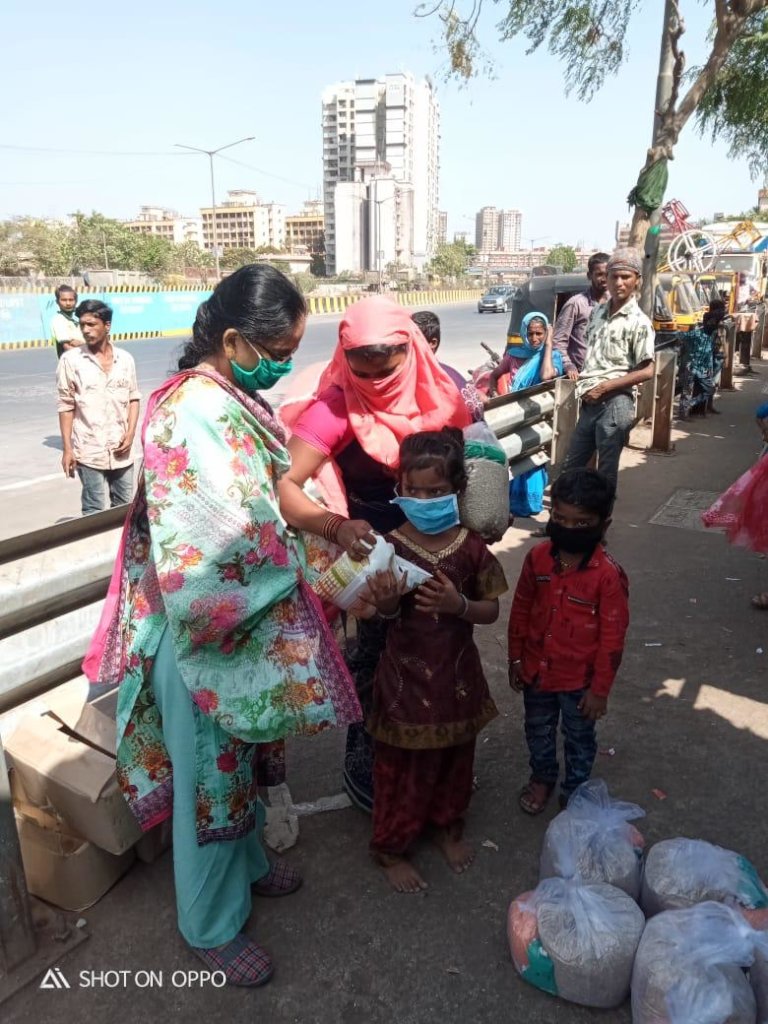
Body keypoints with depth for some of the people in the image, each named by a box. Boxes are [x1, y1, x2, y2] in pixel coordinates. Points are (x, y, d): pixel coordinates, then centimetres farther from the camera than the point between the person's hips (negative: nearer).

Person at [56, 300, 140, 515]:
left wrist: (131, 433, -4)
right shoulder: (70, 360, -5)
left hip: (121, 450, 3)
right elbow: (66, 406, -3)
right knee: (94, 512, 2)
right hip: (90, 451, -3)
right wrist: (67, 448, -6)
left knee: (124, 507, 13)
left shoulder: (125, 359, 4)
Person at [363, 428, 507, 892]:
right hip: (406, 672, -2)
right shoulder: (390, 545, -14)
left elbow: (491, 611, -1)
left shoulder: (471, 547, -9)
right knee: (403, 763, 12)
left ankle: (449, 825, 47)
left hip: (456, 670, 3)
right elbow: (380, 615, -7)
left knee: (455, 755, 21)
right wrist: (387, 606, -30)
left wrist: (459, 605, -21)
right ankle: (392, 847, 34)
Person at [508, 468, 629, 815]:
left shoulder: (608, 574, -24)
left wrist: (600, 689, -12)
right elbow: (521, 611, 0)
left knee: (579, 739, 21)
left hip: (579, 679, -3)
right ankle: (542, 777, 52)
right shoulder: (537, 557, -12)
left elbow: (612, 637, -17)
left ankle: (575, 791, 46)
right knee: (538, 731, 26)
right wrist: (516, 659, 5)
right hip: (536, 670, 4)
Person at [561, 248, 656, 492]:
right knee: (571, 466, 14)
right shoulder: (597, 312, 11)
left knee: (606, 471, 3)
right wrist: (585, 383, 9)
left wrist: (604, 387, -16)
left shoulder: (638, 322, -9)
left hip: (615, 404, -7)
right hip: (590, 403, 7)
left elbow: (647, 371, -13)